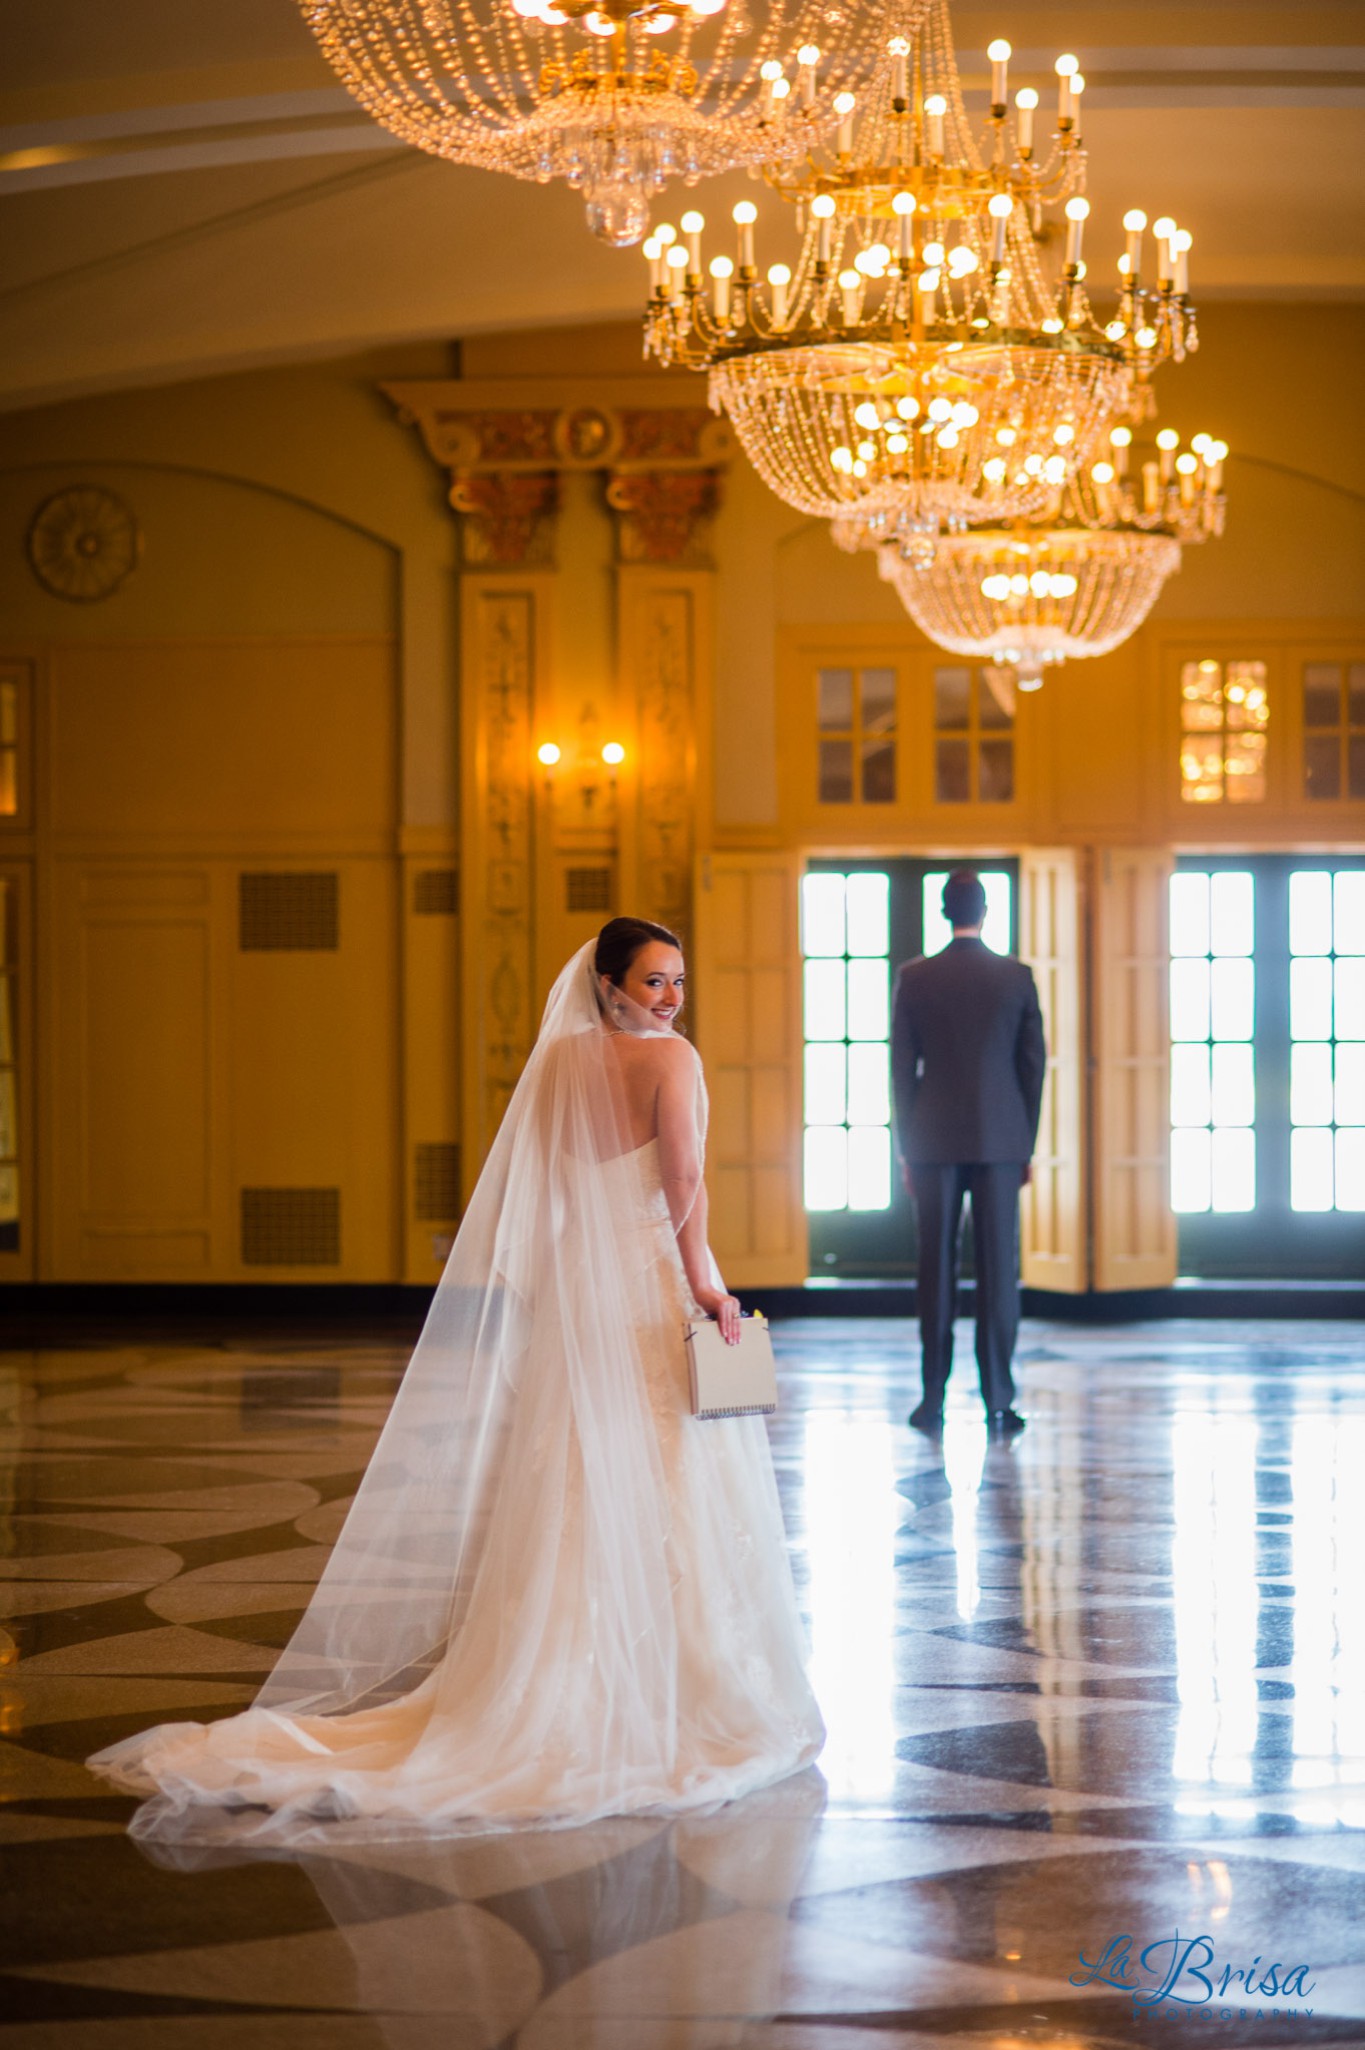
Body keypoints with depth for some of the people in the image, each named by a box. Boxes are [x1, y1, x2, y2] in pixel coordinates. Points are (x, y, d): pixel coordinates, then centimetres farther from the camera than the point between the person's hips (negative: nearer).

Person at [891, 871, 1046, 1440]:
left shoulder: (914, 978, 0)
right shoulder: (1017, 976, 0)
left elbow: (902, 1067, 1)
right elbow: (1033, 1063, 3)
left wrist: (906, 1146, 9)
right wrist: (1026, 1145, 11)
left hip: (935, 1142, 0)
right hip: (1000, 1139, 0)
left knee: (937, 1269, 4)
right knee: (998, 1269, 1)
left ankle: (933, 1401, 5)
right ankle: (998, 1402, 0)